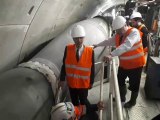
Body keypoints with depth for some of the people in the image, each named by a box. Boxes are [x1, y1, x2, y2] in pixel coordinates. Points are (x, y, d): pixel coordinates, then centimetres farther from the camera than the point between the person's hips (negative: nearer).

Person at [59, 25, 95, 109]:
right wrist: (62, 79, -2)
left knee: (83, 102, 19)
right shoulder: (68, 49, -15)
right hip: (71, 82, 2)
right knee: (74, 102, 23)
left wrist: (91, 82, 0)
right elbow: (64, 65, -5)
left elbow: (92, 68, -8)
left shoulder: (90, 51, -18)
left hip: (84, 83, -2)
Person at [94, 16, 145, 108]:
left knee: (134, 84, 10)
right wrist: (98, 45, 23)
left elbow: (126, 46, -42)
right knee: (120, 81, 20)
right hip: (123, 64, 7)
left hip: (135, 64, -7)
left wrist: (111, 55, -52)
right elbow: (109, 41, 16)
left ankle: (133, 101, 34)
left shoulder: (134, 32, -26)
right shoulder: (118, 35, -2)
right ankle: (122, 97, 44)